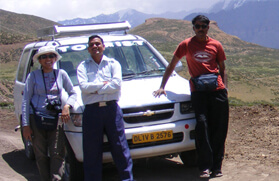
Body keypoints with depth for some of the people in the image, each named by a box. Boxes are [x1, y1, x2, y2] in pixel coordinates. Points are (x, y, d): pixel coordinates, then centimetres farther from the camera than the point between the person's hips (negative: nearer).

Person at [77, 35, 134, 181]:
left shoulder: (113, 63, 13)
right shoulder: (83, 66, 12)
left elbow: (117, 84, -5)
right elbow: (84, 86, -5)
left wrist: (94, 89, -6)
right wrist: (103, 84, -3)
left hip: (111, 109, 0)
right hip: (91, 111, 0)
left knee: (120, 148, 0)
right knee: (92, 152, 3)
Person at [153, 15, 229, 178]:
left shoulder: (216, 45, 13)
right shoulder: (186, 45, 9)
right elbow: (171, 66, 15)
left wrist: (224, 86, 7)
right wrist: (162, 87, 10)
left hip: (217, 90, 2)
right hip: (198, 90, -2)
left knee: (220, 129, 0)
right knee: (202, 125, -13)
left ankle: (216, 166, 9)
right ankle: (205, 166, -9)